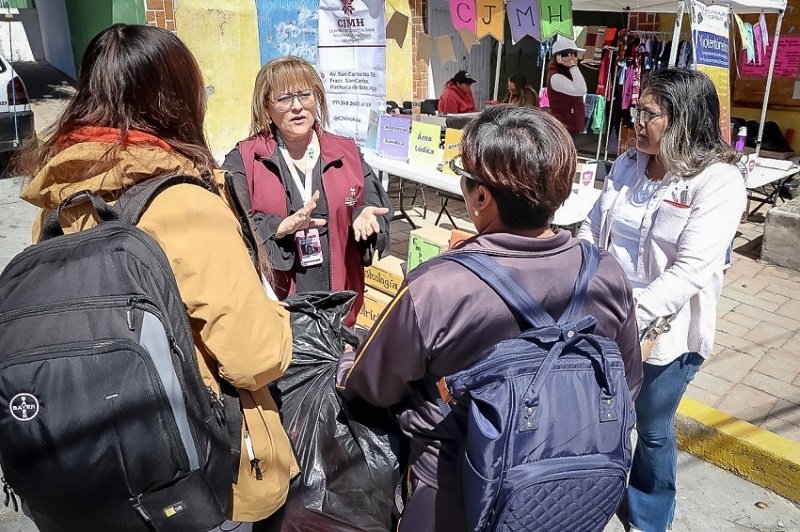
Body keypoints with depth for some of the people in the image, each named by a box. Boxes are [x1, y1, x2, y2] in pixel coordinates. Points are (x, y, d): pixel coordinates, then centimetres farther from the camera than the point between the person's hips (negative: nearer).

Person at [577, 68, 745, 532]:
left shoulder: (718, 181, -16)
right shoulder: (627, 166, 1)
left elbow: (689, 272, -22)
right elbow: (592, 231, 5)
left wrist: (631, 316, -30)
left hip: (664, 330, -4)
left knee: (653, 430, 15)